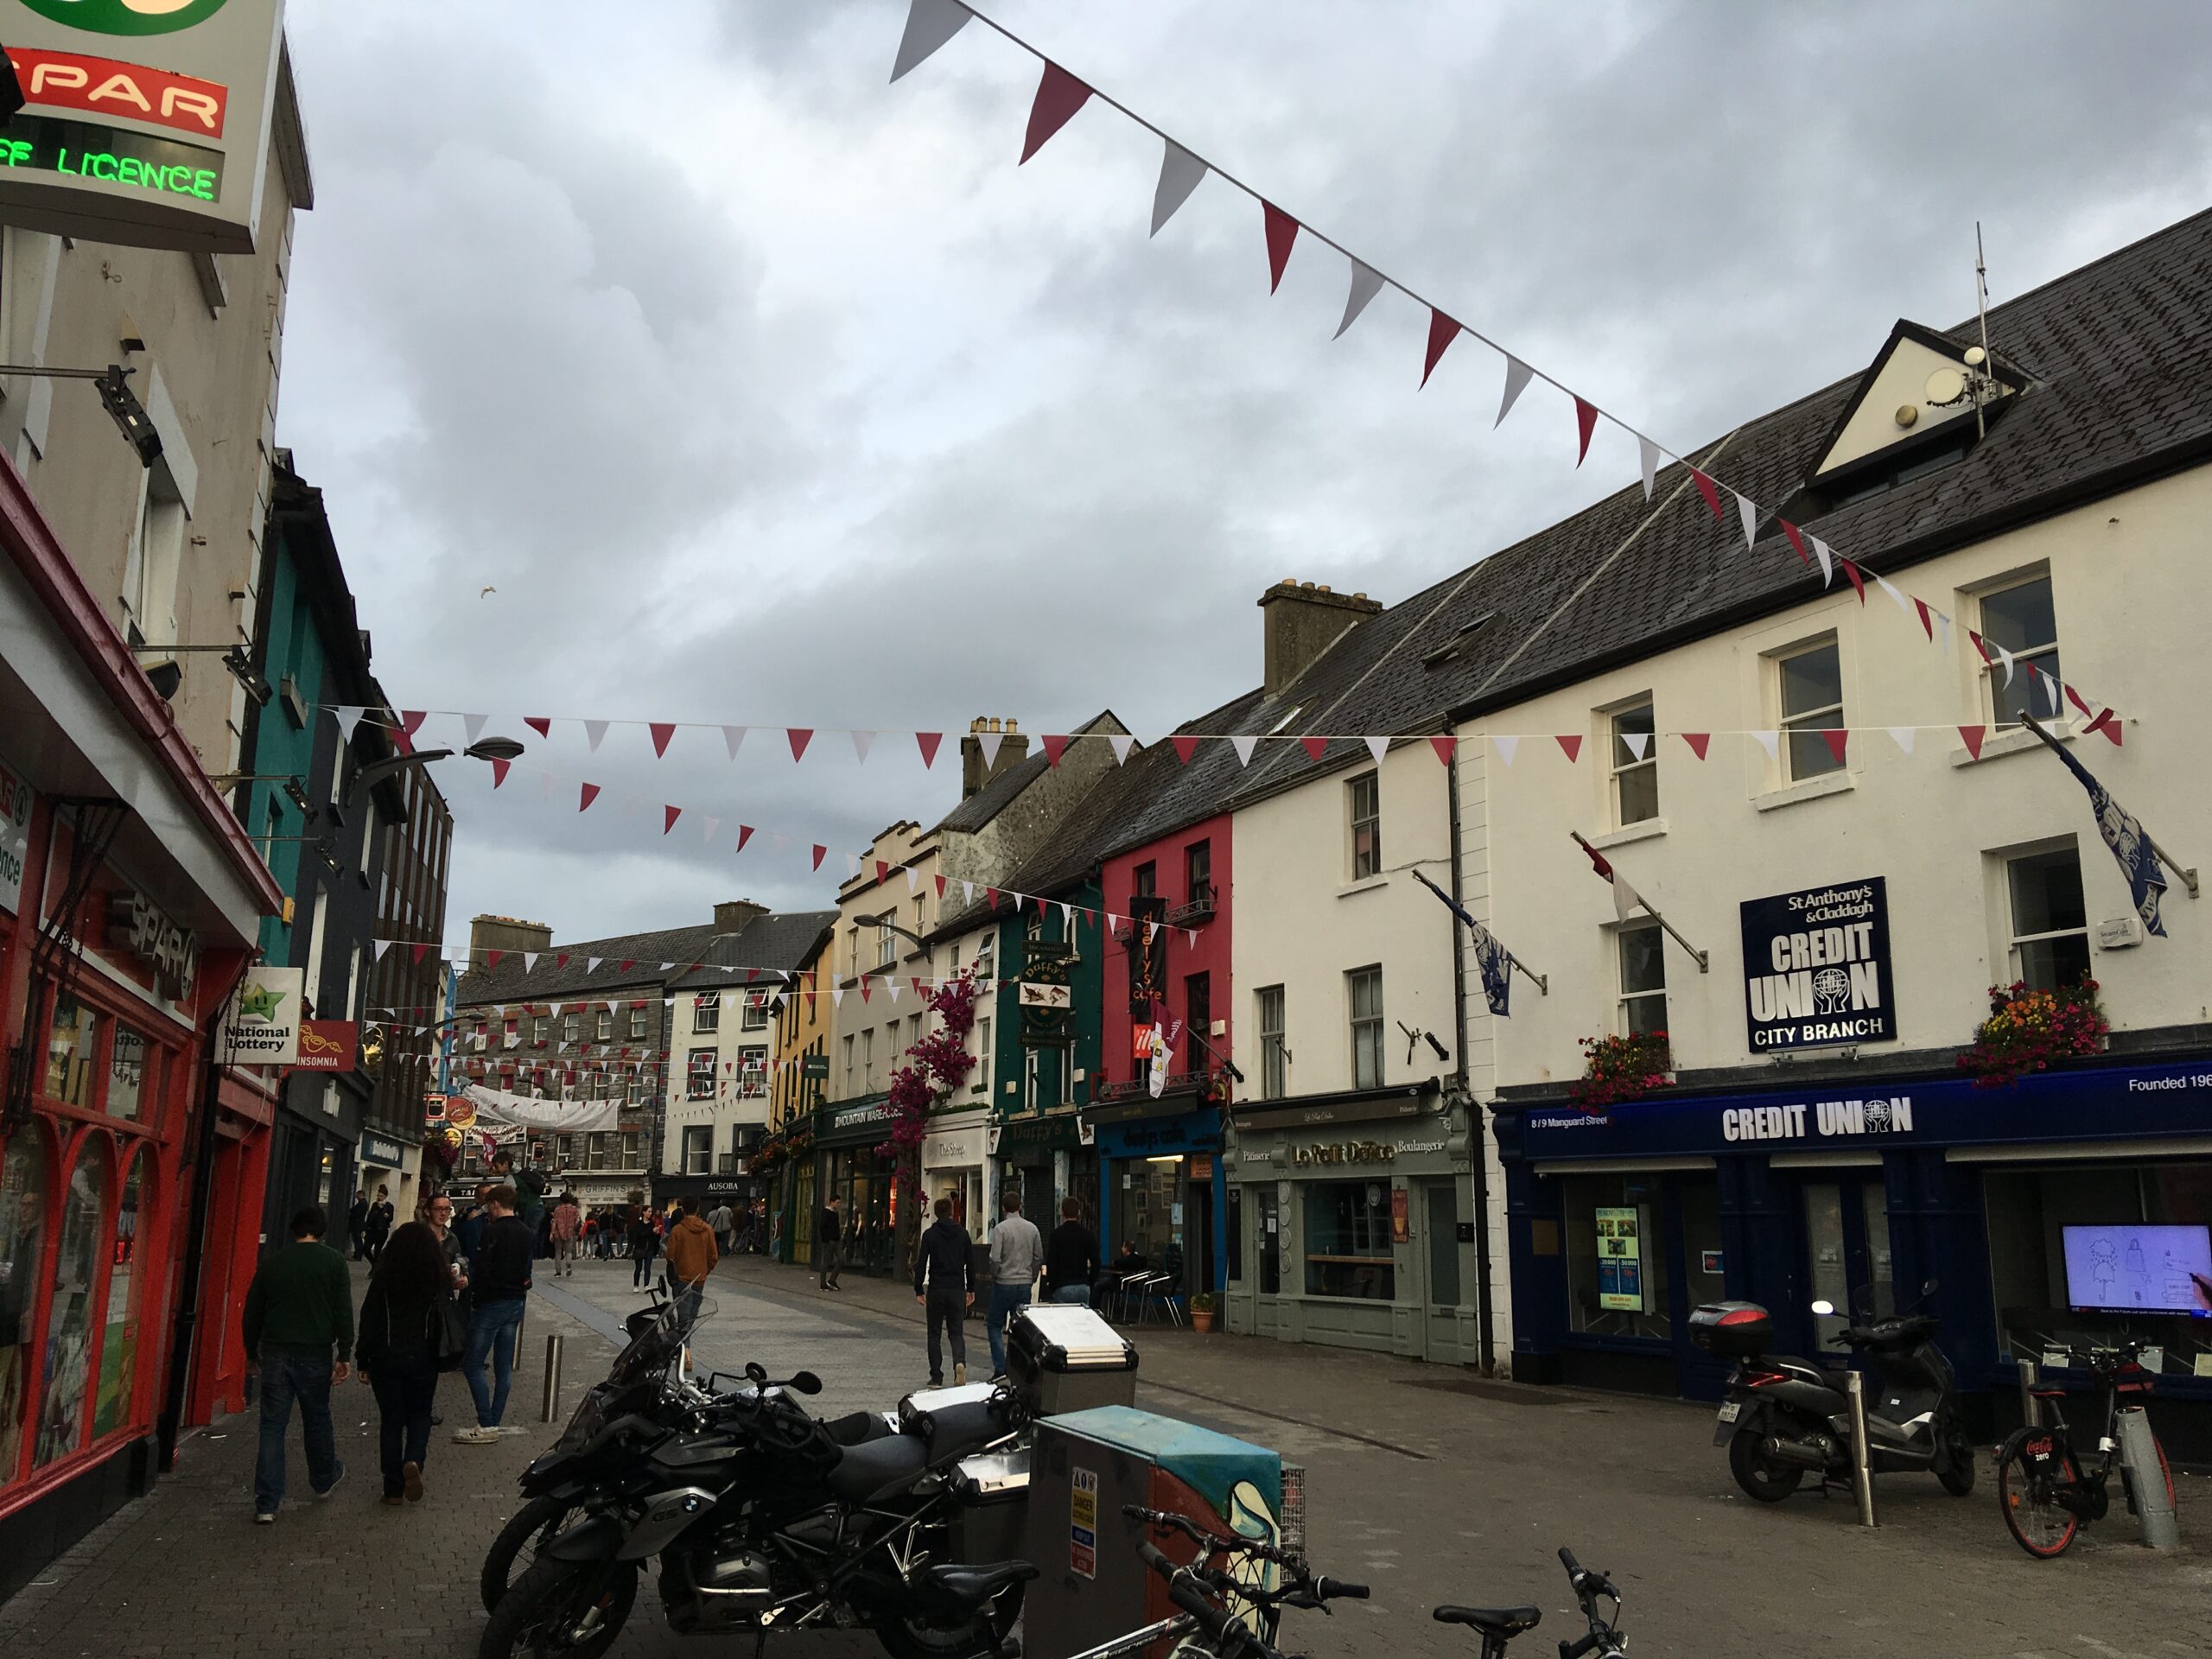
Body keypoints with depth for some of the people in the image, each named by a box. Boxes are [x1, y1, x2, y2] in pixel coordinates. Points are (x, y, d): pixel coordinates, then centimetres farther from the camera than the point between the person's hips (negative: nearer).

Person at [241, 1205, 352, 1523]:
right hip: (316, 1354, -1)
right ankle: (323, 1480, 36)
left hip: (275, 1353, 1)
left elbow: (252, 1312, 10)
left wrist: (252, 1351, 22)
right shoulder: (334, 1261, -3)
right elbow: (344, 1312, -8)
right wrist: (344, 1355, -3)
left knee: (272, 1425, 4)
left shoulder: (272, 1264, 4)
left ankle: (266, 1504, 1)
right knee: (317, 1419, 17)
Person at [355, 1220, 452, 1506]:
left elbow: (369, 1320, -6)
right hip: (423, 1358, 0)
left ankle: (394, 1488, 12)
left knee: (391, 1420, 10)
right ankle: (413, 1461, -10)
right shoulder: (437, 1279, -5)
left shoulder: (383, 1278, -7)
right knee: (419, 1415, 17)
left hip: (386, 1358, 0)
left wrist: (363, 1362, 3)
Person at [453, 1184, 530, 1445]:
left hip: (491, 1303, -8)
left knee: (473, 1364, -3)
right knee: (504, 1367, 11)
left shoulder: (493, 1231, -15)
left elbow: (483, 1270, -18)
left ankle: (486, 1426, -7)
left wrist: (468, 1284, -2)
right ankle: (494, 1423, 15)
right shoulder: (526, 1233, 10)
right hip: (515, 1304, 8)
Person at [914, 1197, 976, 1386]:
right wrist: (971, 1289, 14)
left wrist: (918, 1290, 1)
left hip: (936, 1290, -1)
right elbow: (970, 1262, 6)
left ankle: (936, 1377, 8)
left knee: (934, 1334, 9)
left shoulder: (930, 1234, -3)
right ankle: (960, 1362, -20)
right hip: (957, 1290, 1)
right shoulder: (962, 1233, 3)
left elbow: (921, 1264, -6)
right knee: (957, 1332, 8)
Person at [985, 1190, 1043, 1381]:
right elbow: (1039, 1257, 7)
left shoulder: (1001, 1228, -11)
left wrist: (993, 1278, 0)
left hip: (1004, 1283, -4)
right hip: (1025, 1284, 4)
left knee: (996, 1325, 8)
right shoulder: (1032, 1228, 3)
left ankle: (1000, 1367, -2)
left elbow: (995, 1259, -16)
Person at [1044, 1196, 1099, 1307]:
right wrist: (1090, 1282, 15)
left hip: (1062, 1288, -3)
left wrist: (1051, 1285, 3)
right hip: (1083, 1287, 3)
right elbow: (1095, 1262, 5)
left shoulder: (1057, 1234, -5)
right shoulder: (1088, 1234, 5)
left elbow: (1051, 1263, -6)